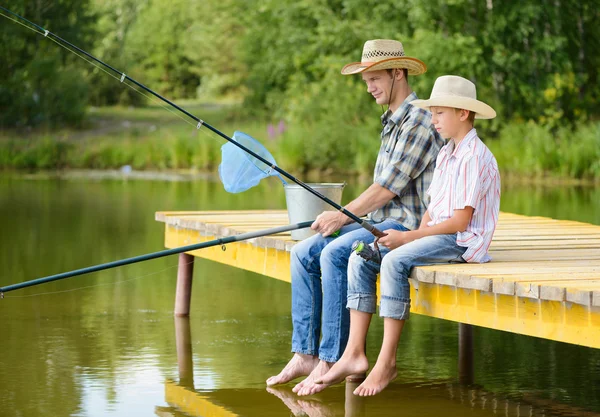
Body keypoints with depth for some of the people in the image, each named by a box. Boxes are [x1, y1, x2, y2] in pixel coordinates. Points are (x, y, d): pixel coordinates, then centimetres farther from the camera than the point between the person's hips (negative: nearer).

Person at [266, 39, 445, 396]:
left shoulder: (419, 120, -14)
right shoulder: (393, 121, 19)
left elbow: (388, 187, -17)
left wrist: (344, 215, -10)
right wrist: (342, 215, 7)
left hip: (409, 225, -10)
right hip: (382, 221, 10)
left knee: (335, 254, -29)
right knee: (304, 254, -1)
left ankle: (331, 359, -24)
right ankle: (304, 355, -3)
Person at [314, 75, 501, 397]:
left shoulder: (474, 157, -13)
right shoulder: (445, 154, 17)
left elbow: (460, 221, -18)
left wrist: (409, 237, -16)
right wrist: (416, 234, -3)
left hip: (464, 241, -10)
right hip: (437, 235, 10)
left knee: (394, 262, -32)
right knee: (361, 259, -5)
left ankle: (386, 362, -27)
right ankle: (354, 353, -11)